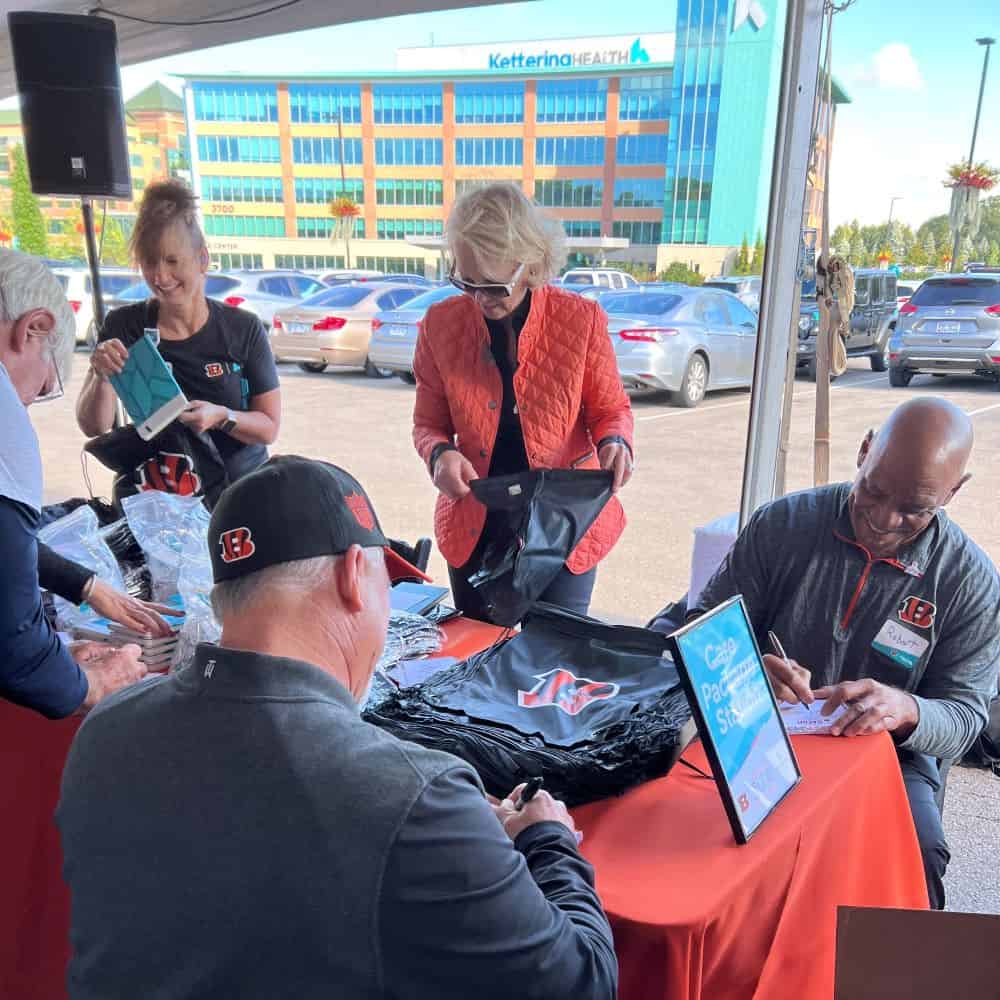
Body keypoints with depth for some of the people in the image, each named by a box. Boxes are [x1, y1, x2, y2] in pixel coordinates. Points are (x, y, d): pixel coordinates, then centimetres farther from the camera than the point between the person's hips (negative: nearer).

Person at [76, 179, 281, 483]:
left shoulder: (244, 329, -4)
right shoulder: (124, 326, -2)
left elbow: (269, 428, -2)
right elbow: (93, 426, -4)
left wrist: (221, 417, -20)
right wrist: (102, 377, -23)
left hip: (242, 485, 0)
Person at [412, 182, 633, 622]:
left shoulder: (582, 320, -11)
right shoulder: (442, 324, -6)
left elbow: (611, 409, 1)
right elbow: (428, 424, 3)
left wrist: (614, 442, -22)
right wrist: (440, 453, -19)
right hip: (475, 527, 2)